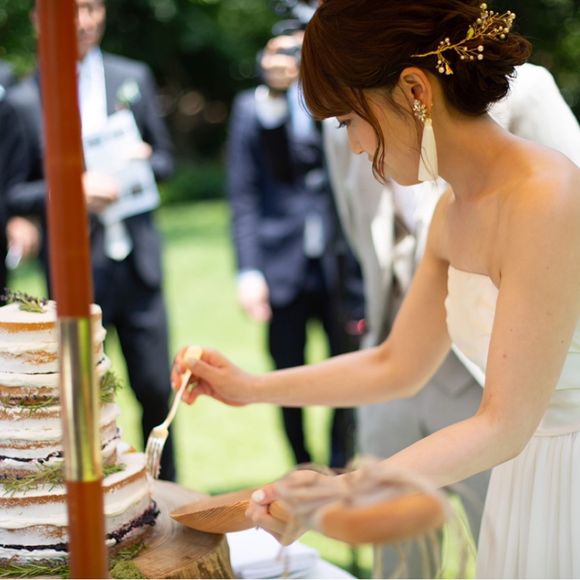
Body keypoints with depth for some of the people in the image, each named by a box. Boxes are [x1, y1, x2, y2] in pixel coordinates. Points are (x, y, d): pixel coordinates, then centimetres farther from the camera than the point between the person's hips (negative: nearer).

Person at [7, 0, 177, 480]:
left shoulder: (134, 79, 7)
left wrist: (143, 161, -9)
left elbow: (165, 159, 13)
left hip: (138, 265, 3)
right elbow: (14, 194, -2)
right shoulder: (24, 100, -3)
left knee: (157, 390, 8)